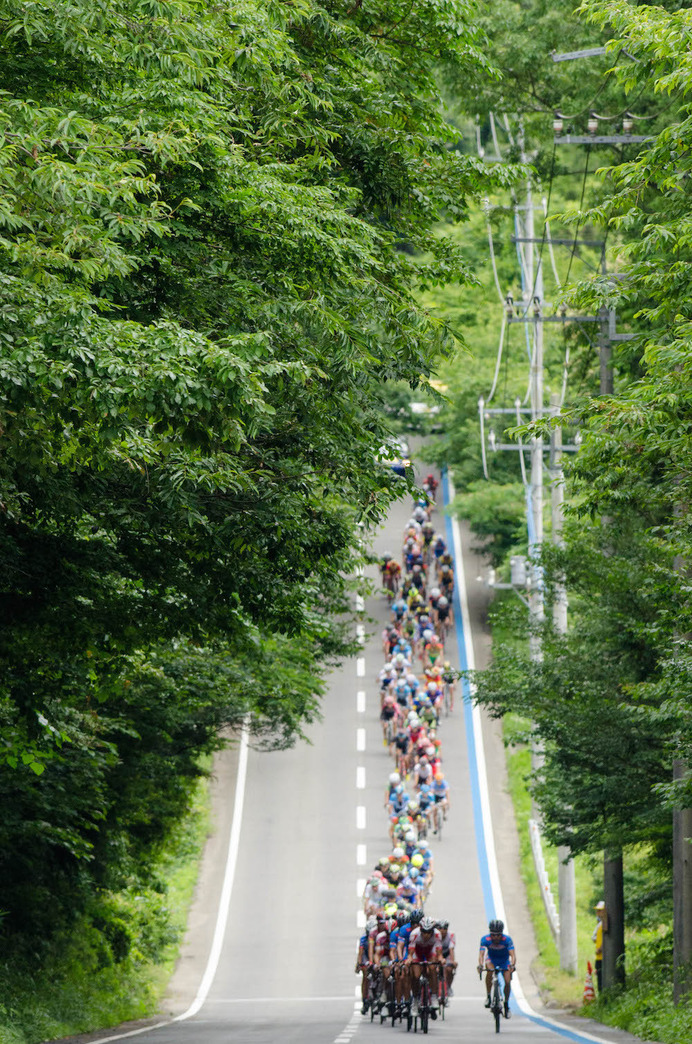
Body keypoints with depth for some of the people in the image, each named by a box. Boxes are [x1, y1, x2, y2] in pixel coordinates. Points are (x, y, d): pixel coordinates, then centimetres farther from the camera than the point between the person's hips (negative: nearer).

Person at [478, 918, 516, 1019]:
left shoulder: (507, 940, -30)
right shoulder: (485, 939, -28)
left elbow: (513, 954, -37)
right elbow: (481, 954, -37)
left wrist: (512, 965, -56)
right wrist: (480, 965, -56)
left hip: (504, 960, 0)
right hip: (492, 959, 0)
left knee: (507, 982, -12)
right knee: (489, 970, -33)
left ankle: (506, 1004, 12)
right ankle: (488, 997, -19)